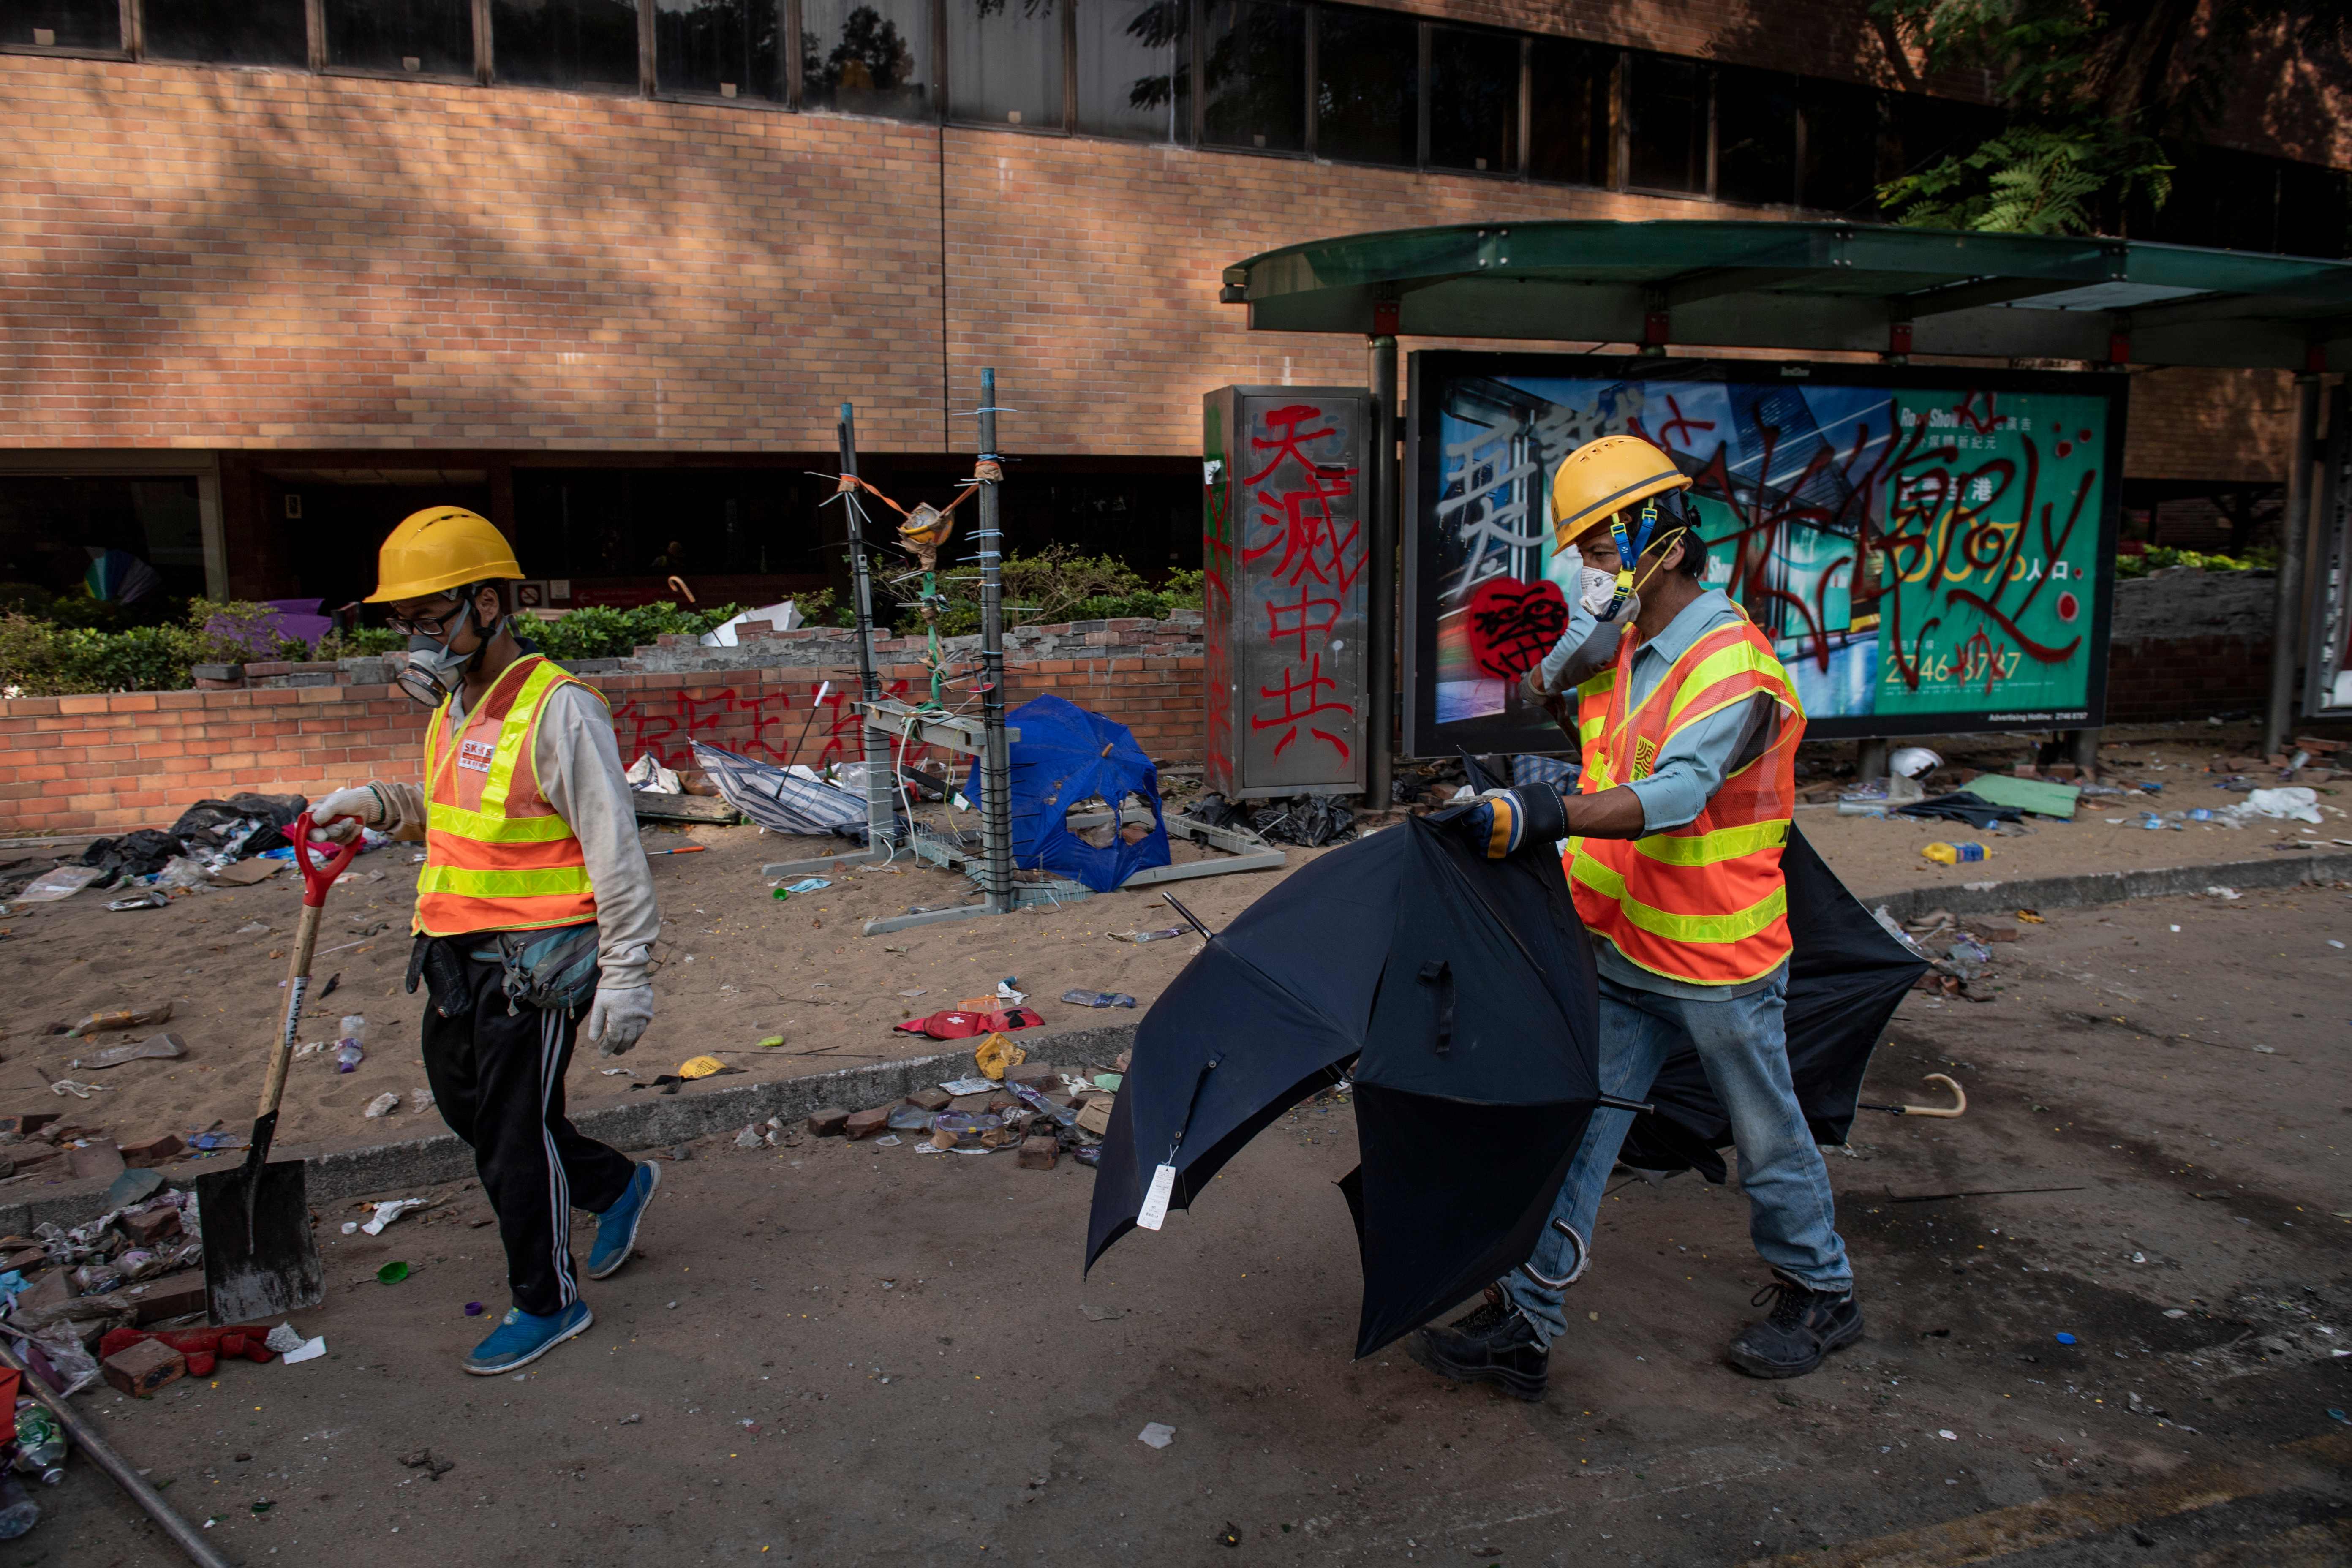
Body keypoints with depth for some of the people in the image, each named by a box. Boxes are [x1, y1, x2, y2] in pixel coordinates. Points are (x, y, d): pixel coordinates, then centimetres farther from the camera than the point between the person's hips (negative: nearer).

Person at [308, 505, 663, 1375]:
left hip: (535, 962, -9)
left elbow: (614, 848, -18)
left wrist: (625, 974, -19)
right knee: (467, 1105, 20)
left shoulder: (557, 709, -18)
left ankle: (548, 1302, 24)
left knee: (514, 1137, 3)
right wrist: (376, 803, 9)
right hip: (457, 956, 9)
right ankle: (617, 1185, 40)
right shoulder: (452, 706, 10)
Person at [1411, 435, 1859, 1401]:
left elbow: (1673, 795, -37)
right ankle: (1525, 1322, 13)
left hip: (1718, 964, -7)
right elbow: (1539, 699, 17)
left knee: (1767, 1139, 14)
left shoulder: (1732, 664, -22)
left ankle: (1820, 1295, 38)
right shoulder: (1623, 645, 4)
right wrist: (1569, 653, -4)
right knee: (1574, 1127, 6)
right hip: (1622, 953, 7)